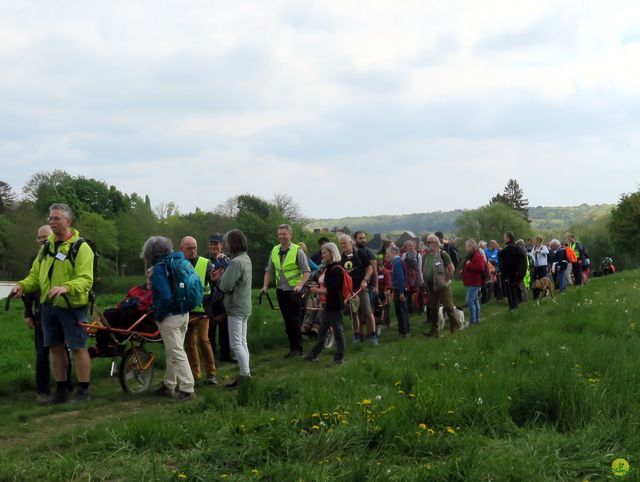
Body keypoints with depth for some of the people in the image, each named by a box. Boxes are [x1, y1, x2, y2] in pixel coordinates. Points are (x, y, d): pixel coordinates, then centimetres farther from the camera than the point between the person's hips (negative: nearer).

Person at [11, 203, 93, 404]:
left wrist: (65, 287, -38)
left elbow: (85, 280, -20)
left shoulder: (81, 248, -11)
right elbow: (35, 275, 14)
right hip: (48, 306, 7)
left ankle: (83, 391, 7)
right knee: (55, 348, 12)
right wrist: (22, 286, -6)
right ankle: (61, 390, 23)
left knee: (78, 348, -2)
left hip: (71, 306, -7)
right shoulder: (47, 246, 10)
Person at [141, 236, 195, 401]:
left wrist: (158, 316, -10)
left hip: (170, 317, -8)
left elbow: (165, 297, -23)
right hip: (184, 313, 9)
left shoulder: (159, 268, -15)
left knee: (176, 353, -6)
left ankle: (187, 389, -7)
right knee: (172, 352, 18)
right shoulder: (178, 262, 9)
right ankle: (168, 385, 28)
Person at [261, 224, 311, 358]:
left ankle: (297, 349, 3)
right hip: (280, 290, 6)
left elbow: (306, 271, -13)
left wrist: (300, 285, -27)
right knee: (287, 320, 11)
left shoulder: (297, 251, -10)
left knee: (294, 321, -5)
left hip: (294, 291, -6)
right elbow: (269, 271, 13)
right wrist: (265, 286, 1)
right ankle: (293, 347, 20)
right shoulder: (274, 250, 7)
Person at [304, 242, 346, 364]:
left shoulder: (337, 270, -17)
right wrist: (317, 287, 3)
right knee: (322, 331, 15)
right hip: (328, 305, 10)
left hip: (335, 305, -10)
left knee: (337, 331, 0)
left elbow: (331, 290, -22)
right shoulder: (329, 268, 13)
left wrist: (317, 291, -13)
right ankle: (314, 354, 23)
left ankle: (339, 357, 7)